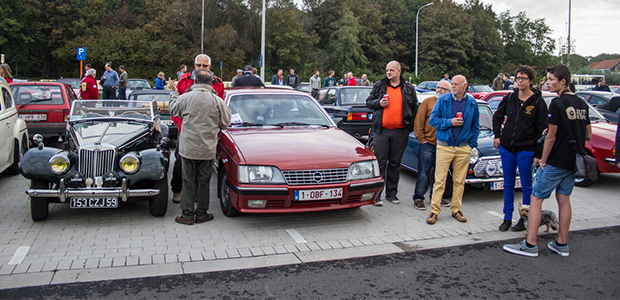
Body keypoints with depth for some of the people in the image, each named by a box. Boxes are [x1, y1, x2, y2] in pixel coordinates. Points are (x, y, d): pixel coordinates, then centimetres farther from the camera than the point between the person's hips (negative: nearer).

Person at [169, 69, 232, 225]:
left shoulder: (185, 98, -8)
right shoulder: (218, 101, -7)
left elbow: (173, 111, 13)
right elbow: (225, 123, 3)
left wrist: (174, 93, 29)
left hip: (188, 149, 0)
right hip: (208, 150, 1)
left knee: (189, 181, 9)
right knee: (204, 181, 11)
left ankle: (188, 214, 14)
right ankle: (201, 213, 19)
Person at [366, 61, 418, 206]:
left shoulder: (409, 89, 9)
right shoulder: (379, 86, 8)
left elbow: (414, 108, 13)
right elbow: (368, 102, 13)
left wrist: (410, 126, 5)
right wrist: (378, 103, -9)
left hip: (400, 131, 1)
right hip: (382, 130, -1)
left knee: (395, 164, 9)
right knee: (380, 162, -2)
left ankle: (392, 193, 20)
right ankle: (377, 194, 4)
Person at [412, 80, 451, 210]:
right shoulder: (428, 101, 1)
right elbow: (418, 121, 0)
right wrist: (422, 139, -4)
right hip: (427, 144, -3)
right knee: (423, 174, 0)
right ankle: (418, 198, 10)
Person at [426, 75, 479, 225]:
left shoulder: (472, 103, 6)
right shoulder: (442, 100, 1)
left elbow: (475, 125, 13)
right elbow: (432, 119, -1)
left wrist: (472, 144, 4)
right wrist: (449, 122, -15)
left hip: (463, 148, 2)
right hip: (444, 146, -2)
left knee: (459, 181, 8)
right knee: (440, 180, -2)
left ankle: (456, 210, 20)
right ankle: (434, 211, 4)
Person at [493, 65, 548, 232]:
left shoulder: (538, 102, -5)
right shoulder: (509, 98, 5)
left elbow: (542, 129, -6)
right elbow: (497, 117, 17)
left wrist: (538, 154, -10)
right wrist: (497, 136, 3)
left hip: (526, 149, -3)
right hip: (506, 148, 4)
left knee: (526, 185, 6)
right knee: (508, 184, 10)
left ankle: (525, 219, 18)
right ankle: (507, 218, 19)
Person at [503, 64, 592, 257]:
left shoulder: (557, 104, -16)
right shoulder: (582, 104, 9)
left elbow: (551, 137, -16)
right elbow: (588, 135, 15)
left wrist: (543, 161, -7)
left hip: (555, 162, -8)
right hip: (573, 162, 8)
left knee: (536, 200, -2)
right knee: (564, 200, 14)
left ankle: (530, 245, -1)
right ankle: (561, 244, 20)